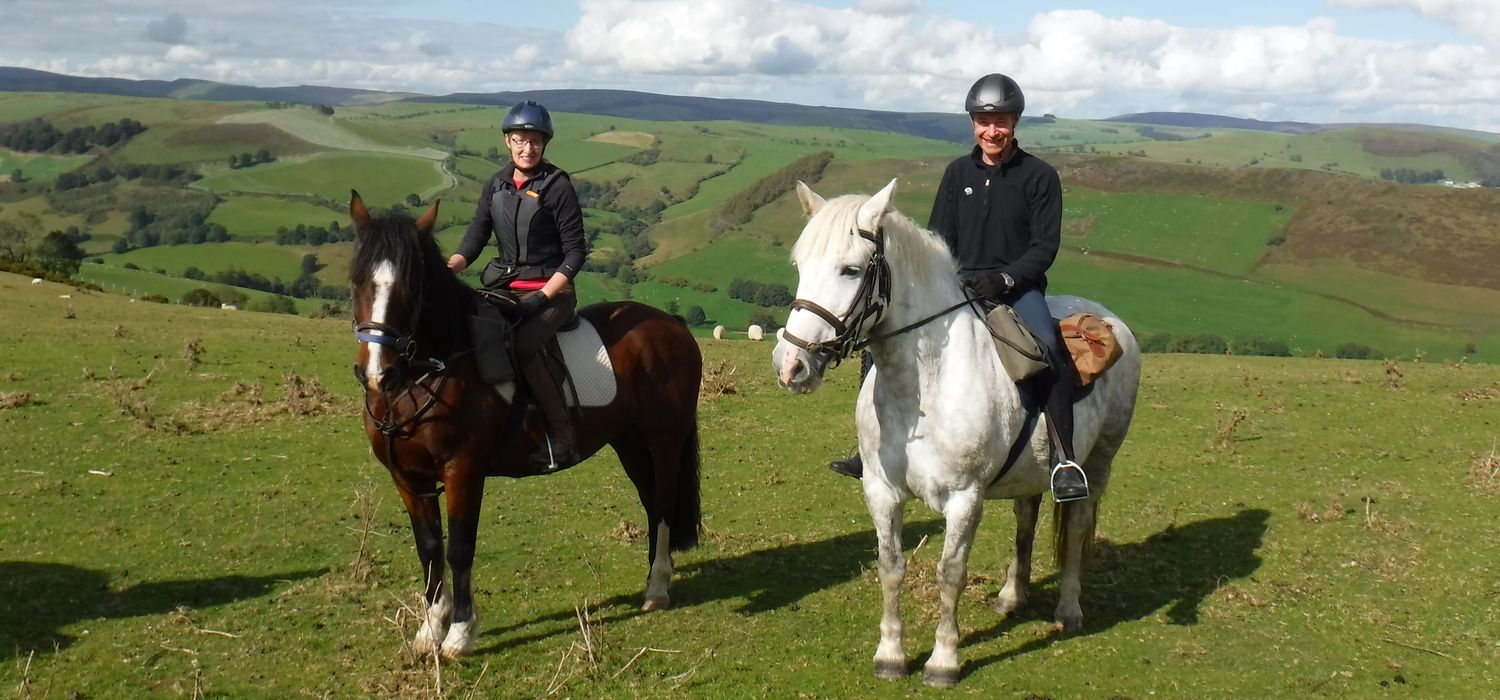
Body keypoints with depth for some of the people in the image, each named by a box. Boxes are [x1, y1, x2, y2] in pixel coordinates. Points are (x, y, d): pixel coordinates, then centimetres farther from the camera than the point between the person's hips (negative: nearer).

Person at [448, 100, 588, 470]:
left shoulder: (557, 186, -7)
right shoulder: (496, 186, 9)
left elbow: (576, 250, -8)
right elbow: (475, 237, 6)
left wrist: (543, 297, -18)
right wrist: (448, 269, -15)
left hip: (551, 290, -6)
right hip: (503, 286, 7)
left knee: (523, 345, -32)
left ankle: (563, 438, -26)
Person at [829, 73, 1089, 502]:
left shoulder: (1039, 176, -1)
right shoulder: (958, 173, 11)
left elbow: (1046, 246, -6)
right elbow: (938, 239, 11)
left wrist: (1003, 279, -20)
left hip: (1018, 287, -4)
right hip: (959, 286, 4)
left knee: (1052, 349, -35)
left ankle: (1066, 460, -27)